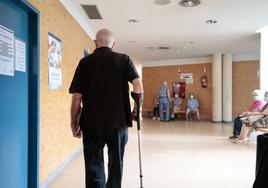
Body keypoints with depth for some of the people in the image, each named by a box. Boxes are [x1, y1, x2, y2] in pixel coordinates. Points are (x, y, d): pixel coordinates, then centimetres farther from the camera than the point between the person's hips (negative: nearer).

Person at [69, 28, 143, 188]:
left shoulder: (85, 62, 2)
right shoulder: (124, 59, 2)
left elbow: (77, 97, -2)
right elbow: (138, 87, -11)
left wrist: (74, 123, 7)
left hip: (91, 123, 0)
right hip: (118, 121, 1)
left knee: (94, 167, 10)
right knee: (116, 163, 17)